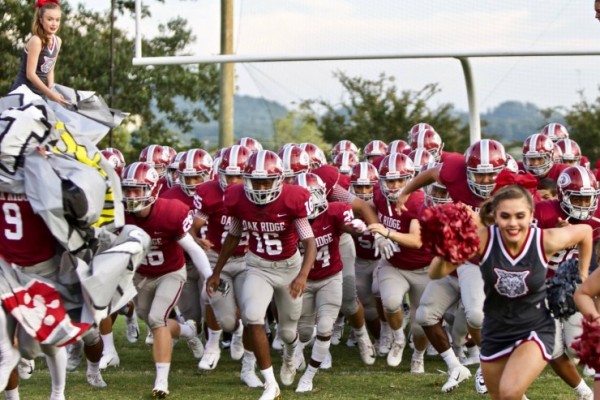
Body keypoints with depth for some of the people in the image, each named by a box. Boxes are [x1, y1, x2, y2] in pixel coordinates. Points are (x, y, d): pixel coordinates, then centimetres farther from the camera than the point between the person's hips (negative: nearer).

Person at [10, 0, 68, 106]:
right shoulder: (36, 41, -18)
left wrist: (52, 89, -3)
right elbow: (30, 74, -21)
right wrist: (50, 94, -22)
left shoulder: (58, 41, 4)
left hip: (40, 93, 8)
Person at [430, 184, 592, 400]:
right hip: (495, 333, 3)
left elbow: (585, 231, -1)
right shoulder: (483, 239, -21)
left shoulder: (546, 241, -22)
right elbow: (436, 274, -19)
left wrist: (582, 277, 6)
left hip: (535, 331, -3)